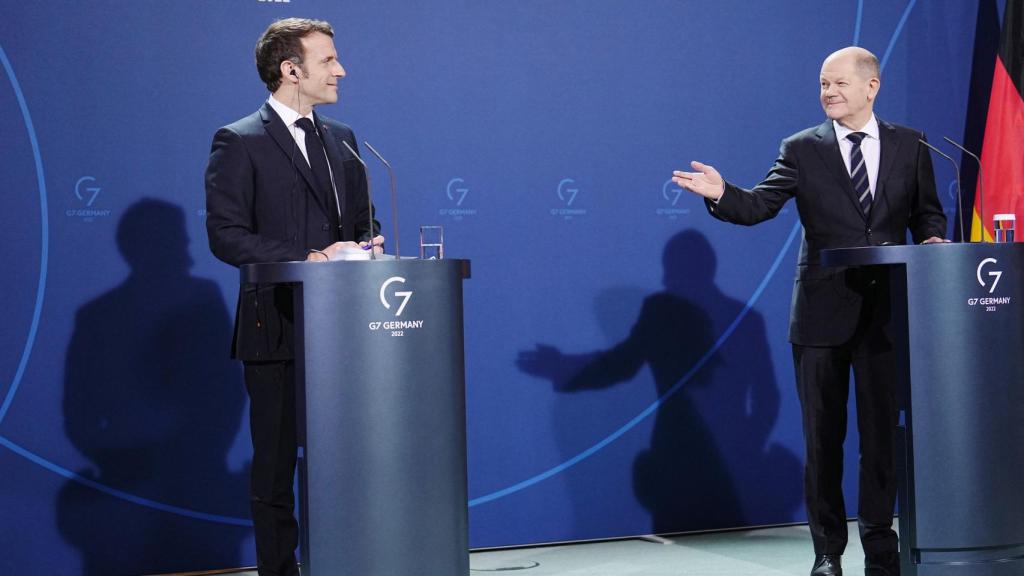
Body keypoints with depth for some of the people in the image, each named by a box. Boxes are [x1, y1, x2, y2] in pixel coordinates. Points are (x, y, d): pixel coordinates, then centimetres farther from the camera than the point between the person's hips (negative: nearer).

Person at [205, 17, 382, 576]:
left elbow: (363, 219, 20)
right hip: (276, 329, -5)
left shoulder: (340, 139, 15)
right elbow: (225, 235, -12)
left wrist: (365, 247, -4)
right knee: (274, 467, 3)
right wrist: (309, 258, -19)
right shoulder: (238, 143, -4)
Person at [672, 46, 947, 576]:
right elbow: (759, 205, -8)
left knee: (882, 431, 7)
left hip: (886, 310, 1)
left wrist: (932, 238, -8)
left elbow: (927, 212, 13)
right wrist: (720, 194, -27)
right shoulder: (802, 149, 1)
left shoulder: (909, 145, 7)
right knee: (823, 436, 6)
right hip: (822, 312, -1)